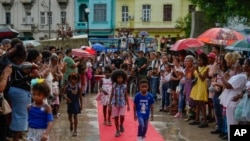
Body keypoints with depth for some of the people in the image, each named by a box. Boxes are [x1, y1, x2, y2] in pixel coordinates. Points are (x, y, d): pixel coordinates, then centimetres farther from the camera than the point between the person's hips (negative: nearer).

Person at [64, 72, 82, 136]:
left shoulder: (78, 87, -10)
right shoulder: (68, 87, -9)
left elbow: (80, 97, -3)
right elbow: (64, 94, -2)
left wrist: (81, 105, -1)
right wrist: (66, 97, -24)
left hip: (76, 103, -2)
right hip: (69, 103, 2)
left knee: (75, 116, 1)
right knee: (69, 116, 15)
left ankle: (75, 130, 10)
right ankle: (71, 123, 49)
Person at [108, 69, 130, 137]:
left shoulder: (124, 86, -2)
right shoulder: (114, 86, -2)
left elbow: (126, 96, 4)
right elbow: (111, 95, 4)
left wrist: (128, 105, 4)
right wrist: (109, 104, 3)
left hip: (122, 104, -1)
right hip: (115, 103, 1)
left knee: (122, 116, -15)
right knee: (116, 117, 5)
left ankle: (121, 125, 18)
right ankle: (117, 131, 18)